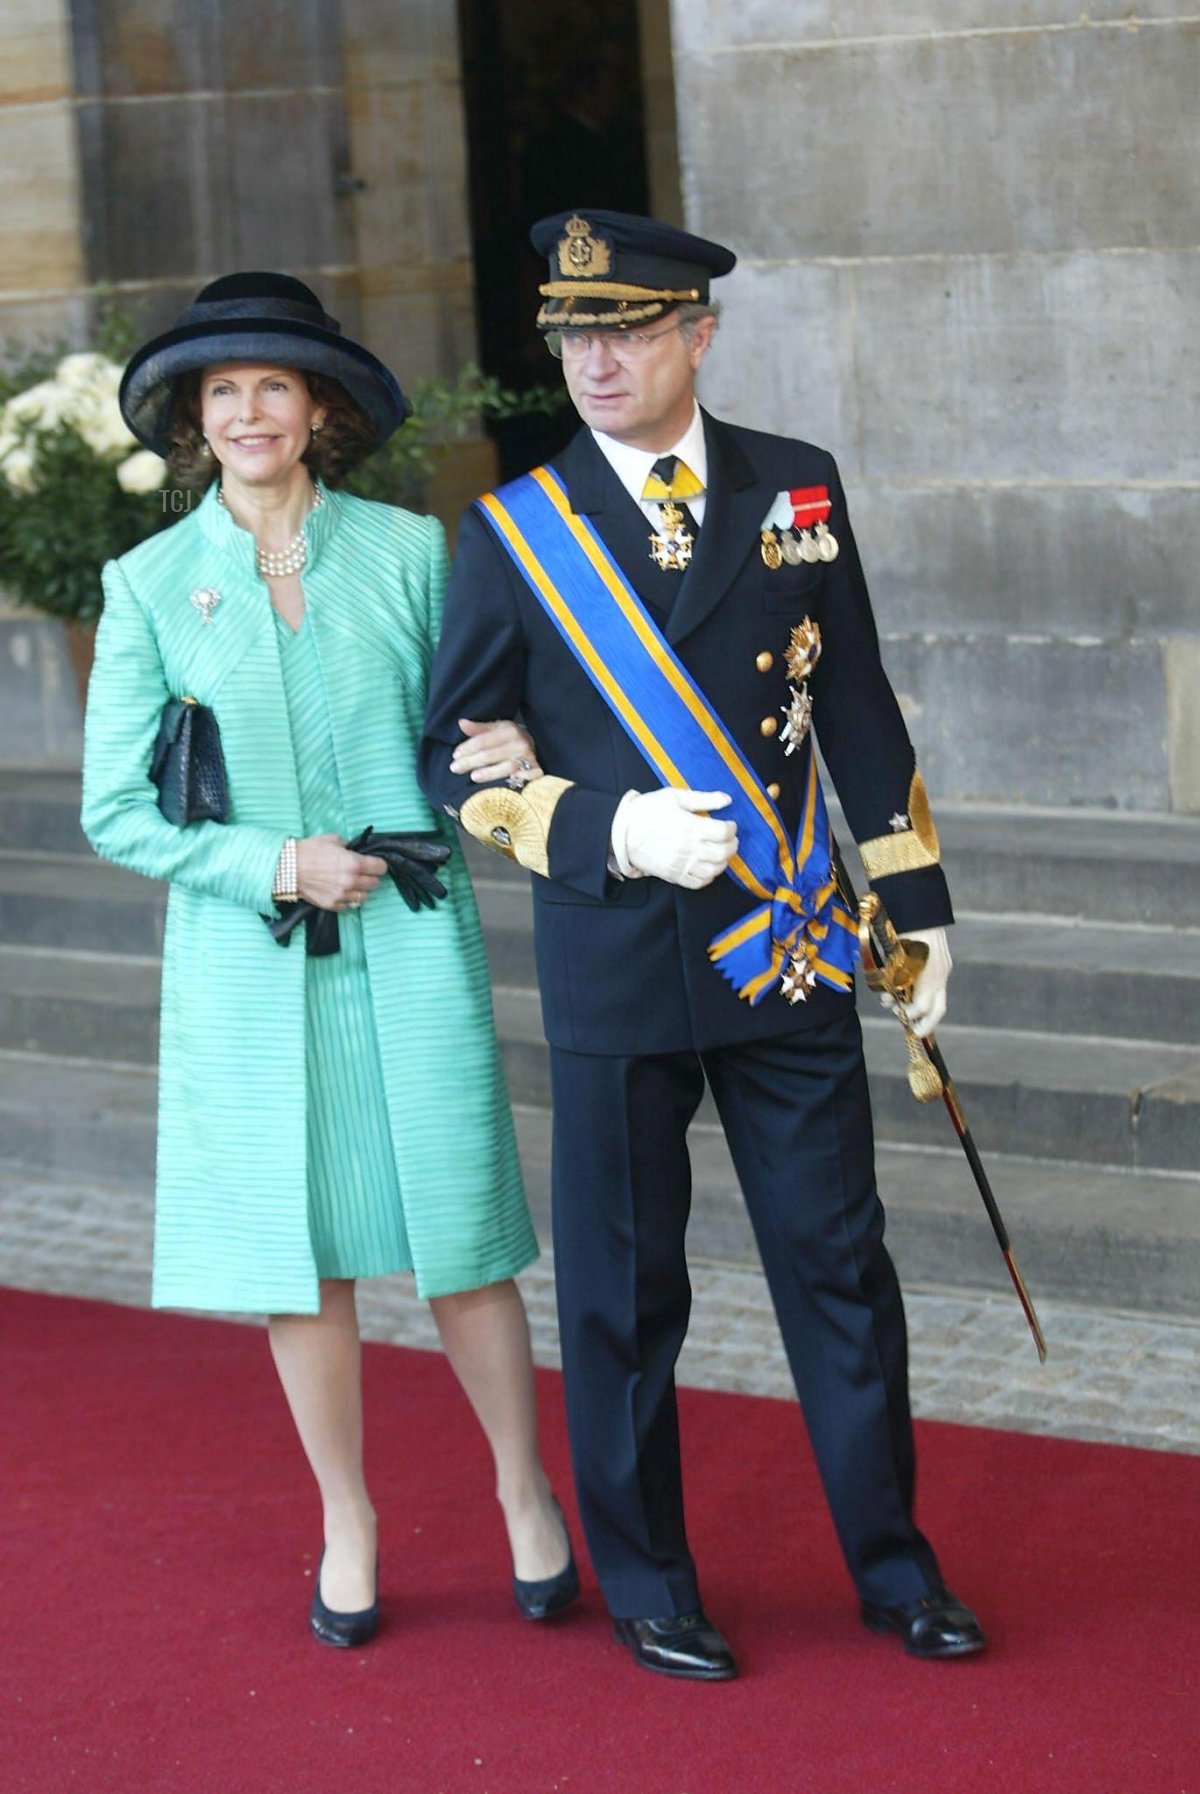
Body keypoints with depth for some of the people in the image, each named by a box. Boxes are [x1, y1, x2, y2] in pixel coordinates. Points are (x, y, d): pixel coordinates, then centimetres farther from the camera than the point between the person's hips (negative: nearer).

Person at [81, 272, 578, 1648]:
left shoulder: (407, 551, 3)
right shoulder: (151, 585, 2)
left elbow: (466, 724, 13)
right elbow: (115, 808, 1)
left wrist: (507, 754, -11)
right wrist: (274, 865, -10)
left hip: (410, 946, 0)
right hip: (249, 967, 0)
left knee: (461, 1240, 2)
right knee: (299, 1259, 6)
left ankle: (527, 1494, 21)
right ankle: (346, 1524, 23)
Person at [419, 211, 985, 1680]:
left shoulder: (797, 489, 4)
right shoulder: (514, 534, -2)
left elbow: (858, 711, 9)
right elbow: (457, 756, 1)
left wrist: (918, 902, 7)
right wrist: (609, 831, -14)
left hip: (791, 953, 2)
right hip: (614, 966, -2)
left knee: (838, 1260, 7)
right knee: (623, 1287, 7)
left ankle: (891, 1563, 21)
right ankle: (645, 1588, 21)